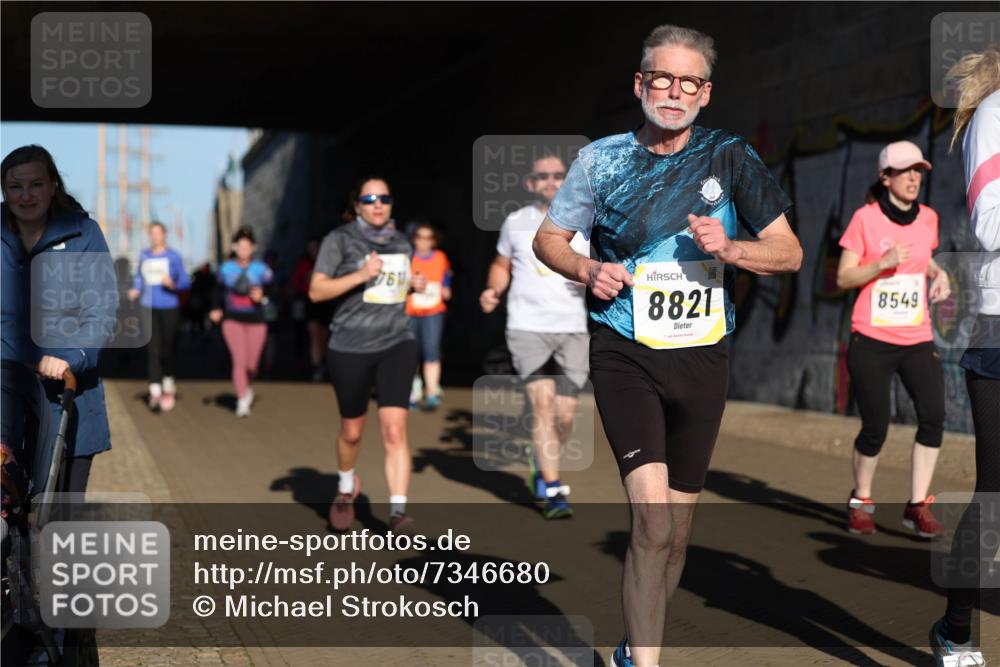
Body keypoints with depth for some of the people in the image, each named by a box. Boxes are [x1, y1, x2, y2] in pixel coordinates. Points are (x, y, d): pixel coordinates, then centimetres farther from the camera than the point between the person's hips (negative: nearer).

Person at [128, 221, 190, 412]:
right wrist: (135, 291, 2)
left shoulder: (174, 256, -3)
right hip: (150, 308, 2)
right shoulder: (144, 256, 8)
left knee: (169, 349, 7)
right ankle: (155, 392, -12)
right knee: (154, 349, -8)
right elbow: (139, 278, 21)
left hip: (169, 307, -2)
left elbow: (185, 282, -3)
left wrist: (173, 285, -22)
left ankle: (168, 384, 31)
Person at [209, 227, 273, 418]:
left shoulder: (261, 269, -1)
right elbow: (220, 290, 19)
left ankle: (246, 386, 36)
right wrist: (218, 309, 9)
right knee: (239, 360, -13)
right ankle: (242, 400, -12)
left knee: (251, 364, 3)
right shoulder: (226, 268, 5)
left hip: (255, 320, 0)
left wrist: (261, 296, -20)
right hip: (233, 319, 0)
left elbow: (271, 291, 0)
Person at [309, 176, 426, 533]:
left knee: (395, 429, -13)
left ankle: (398, 512, -17)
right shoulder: (340, 239, -4)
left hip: (396, 345, 2)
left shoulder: (401, 243, 11)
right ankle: (346, 487, 43)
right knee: (352, 431, 14)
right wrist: (360, 275, -22)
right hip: (350, 348, -2)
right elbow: (316, 290, -11)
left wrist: (413, 285, 6)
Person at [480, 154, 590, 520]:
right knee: (543, 404, -13)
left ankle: (542, 466, 29)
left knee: (565, 414, 1)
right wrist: (493, 290, 1)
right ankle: (553, 491, -8)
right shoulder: (516, 223, 8)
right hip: (527, 326, -1)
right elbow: (501, 265, 20)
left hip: (572, 329, 1)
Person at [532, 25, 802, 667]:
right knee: (652, 518, -20)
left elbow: (790, 252, 6)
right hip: (626, 355, -2)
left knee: (677, 529, 10)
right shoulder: (603, 158, 2)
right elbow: (549, 239, 12)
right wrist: (588, 269, -9)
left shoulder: (730, 156, 3)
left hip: (703, 358, 3)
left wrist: (729, 248, -14)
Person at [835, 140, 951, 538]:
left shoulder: (928, 218, 8)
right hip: (872, 340, -4)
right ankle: (861, 501, 22)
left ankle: (918, 507, -1)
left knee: (933, 416, -12)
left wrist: (937, 273, 5)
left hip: (917, 339, 4)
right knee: (875, 428, -3)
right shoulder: (865, 218, -5)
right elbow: (843, 278, -5)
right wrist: (883, 263, -20)